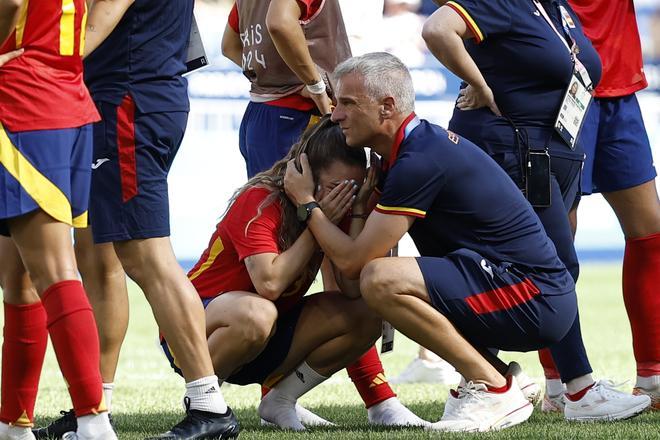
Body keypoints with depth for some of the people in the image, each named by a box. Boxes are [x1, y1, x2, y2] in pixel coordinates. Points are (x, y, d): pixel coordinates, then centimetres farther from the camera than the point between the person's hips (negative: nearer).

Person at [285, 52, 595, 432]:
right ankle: (496, 376, 13)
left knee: (382, 280, -24)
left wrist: (306, 202, -3)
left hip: (534, 299, -10)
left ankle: (494, 390, -12)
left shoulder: (420, 161, -17)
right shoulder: (422, 142, 13)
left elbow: (352, 261, -15)